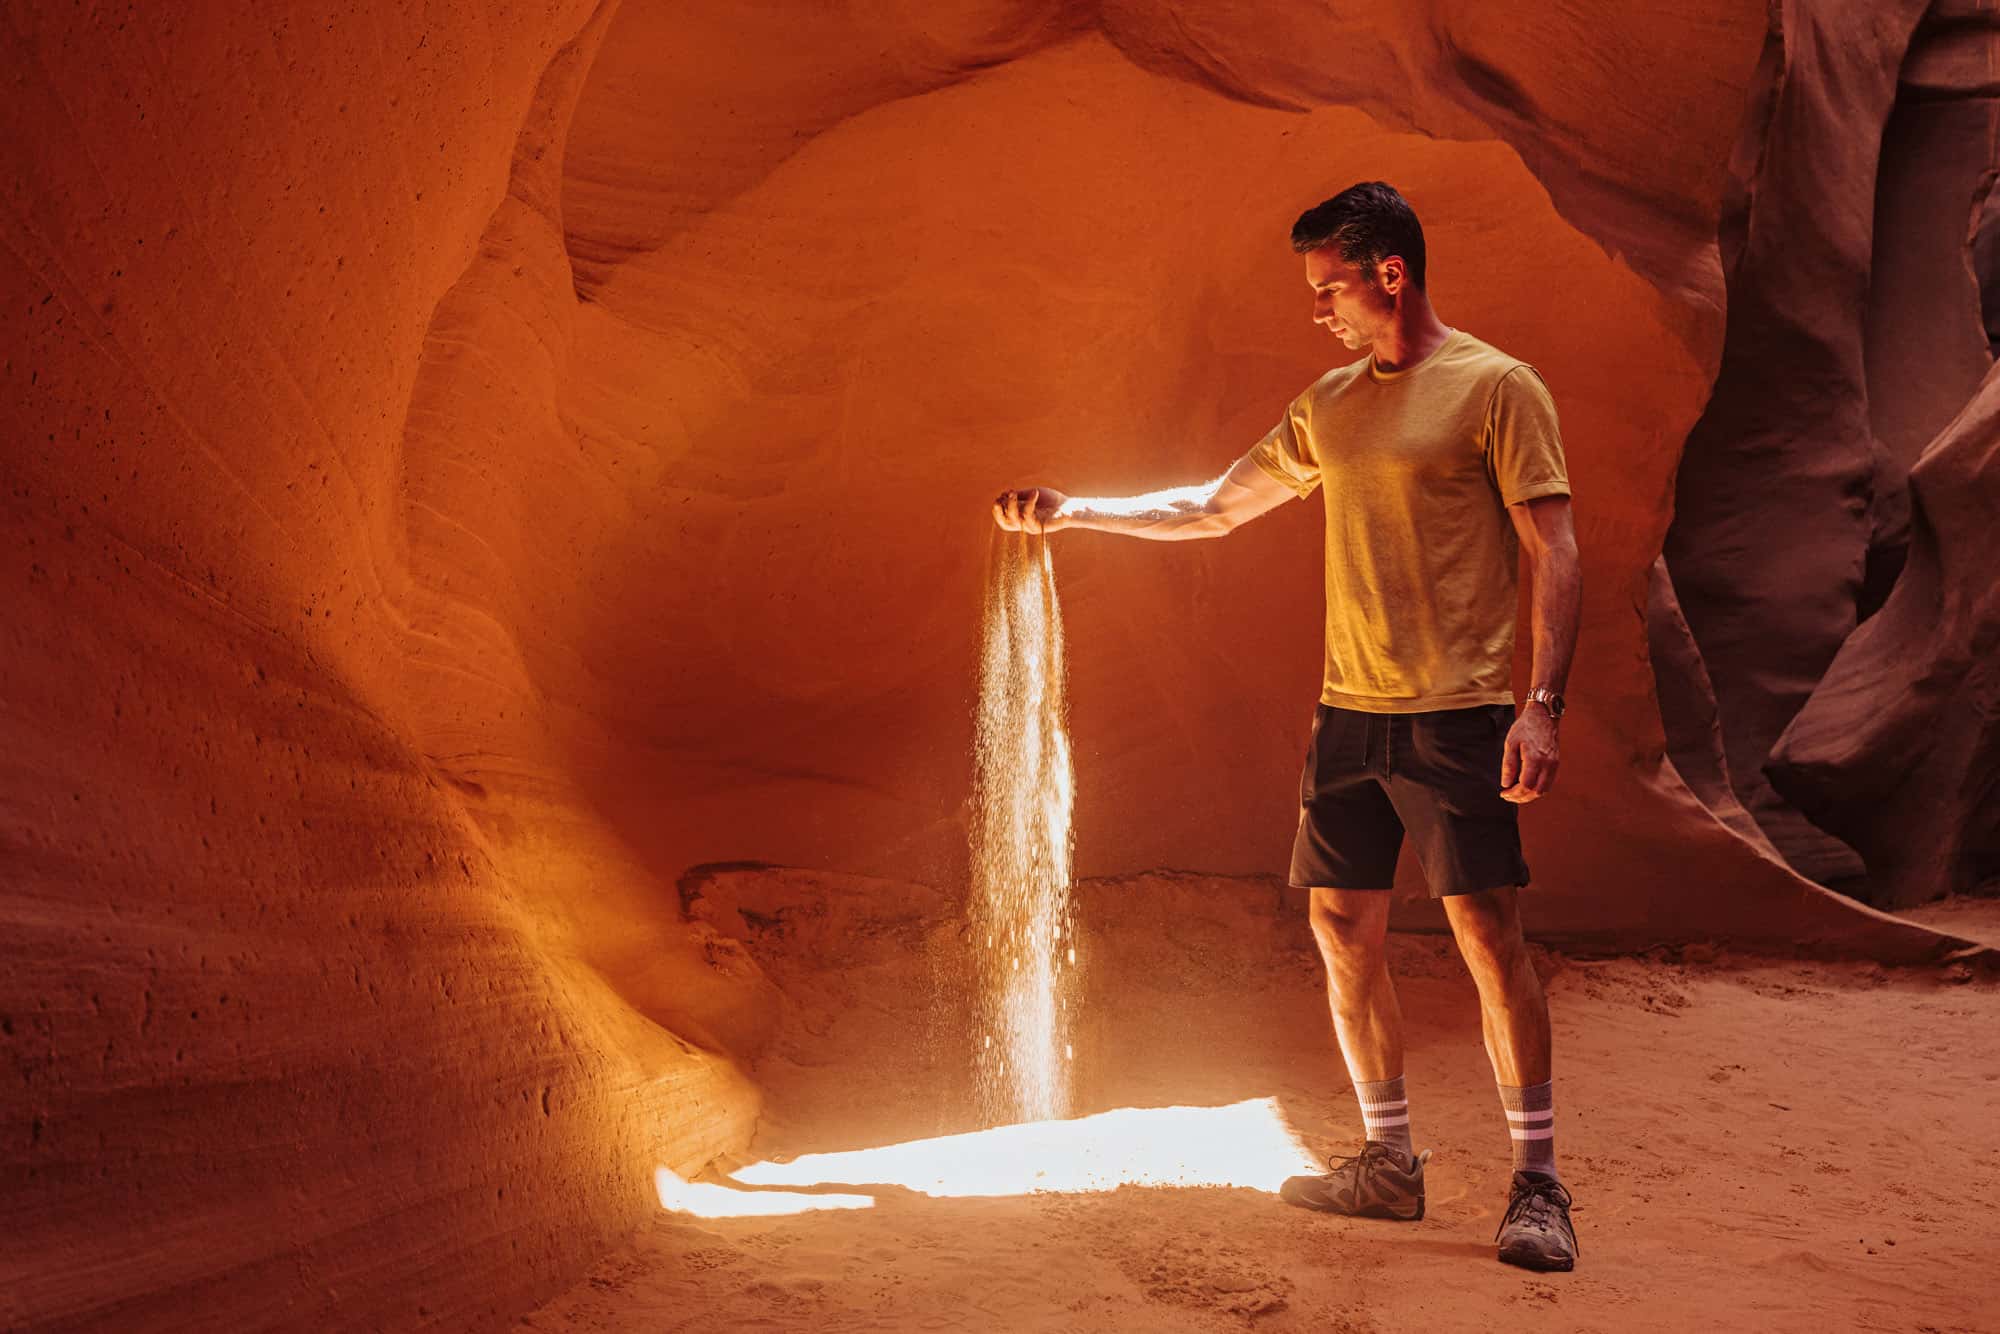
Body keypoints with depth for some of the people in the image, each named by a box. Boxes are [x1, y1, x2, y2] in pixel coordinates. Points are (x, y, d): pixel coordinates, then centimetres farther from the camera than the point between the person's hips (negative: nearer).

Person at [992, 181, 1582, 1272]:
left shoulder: (1496, 388, -3)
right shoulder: (1328, 406, 16)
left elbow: (1555, 555, -7)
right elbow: (1212, 509, 23)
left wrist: (1541, 707, -17)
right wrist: (1073, 511, 16)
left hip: (1455, 714, -6)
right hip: (1346, 713, 7)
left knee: (1487, 933, -8)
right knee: (1343, 929, 6)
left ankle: (1537, 1183, 3)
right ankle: (1389, 1162, 19)